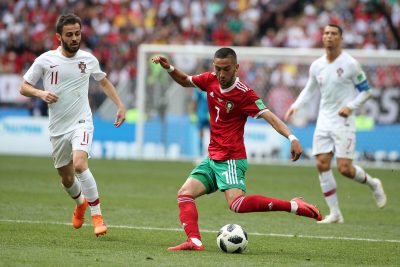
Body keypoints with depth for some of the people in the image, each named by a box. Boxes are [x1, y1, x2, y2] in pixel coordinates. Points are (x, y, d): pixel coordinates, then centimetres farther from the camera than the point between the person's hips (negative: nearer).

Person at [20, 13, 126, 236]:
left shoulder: (88, 59, 1)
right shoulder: (45, 60, -4)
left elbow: (104, 82, 19)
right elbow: (24, 87, 1)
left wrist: (120, 105, 11)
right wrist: (41, 93, -19)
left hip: (81, 123, -2)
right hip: (58, 128, 2)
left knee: (79, 165, -27)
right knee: (67, 178, 12)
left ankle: (97, 215, -17)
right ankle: (81, 203, 47)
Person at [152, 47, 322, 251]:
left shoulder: (244, 93, -17)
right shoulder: (210, 80, 2)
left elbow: (269, 117, -23)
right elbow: (185, 81, 22)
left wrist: (291, 138, -36)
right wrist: (169, 68, 5)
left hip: (231, 160, -8)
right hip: (212, 158, 8)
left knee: (237, 204, -27)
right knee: (184, 194, -3)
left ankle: (293, 206, -22)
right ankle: (194, 241, -15)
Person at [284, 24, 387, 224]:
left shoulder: (350, 64, -8)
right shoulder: (317, 66, 5)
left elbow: (365, 91, -2)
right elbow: (309, 90, 20)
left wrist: (351, 106, -17)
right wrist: (295, 106, 4)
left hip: (343, 123, -5)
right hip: (324, 122, 5)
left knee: (344, 168, -12)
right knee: (322, 164, -4)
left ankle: (373, 183, 20)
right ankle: (335, 213, 4)